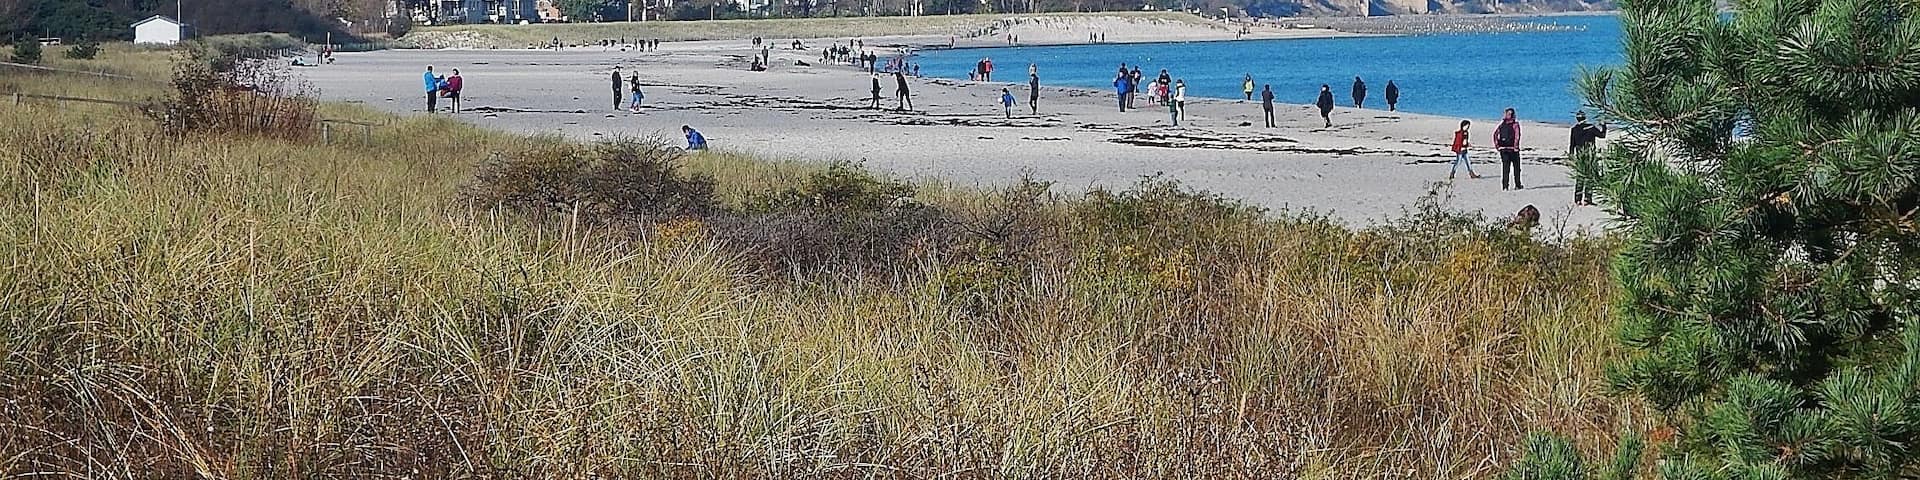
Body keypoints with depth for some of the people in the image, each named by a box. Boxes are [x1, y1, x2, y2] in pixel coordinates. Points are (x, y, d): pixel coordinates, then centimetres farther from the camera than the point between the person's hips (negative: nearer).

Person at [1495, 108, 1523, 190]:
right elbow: (1517, 136, -17)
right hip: (1512, 149, -4)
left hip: (1503, 149, 4)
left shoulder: (1502, 124, 7)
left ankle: (1504, 186, 1)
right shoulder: (1515, 124, -6)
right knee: (1516, 167, 9)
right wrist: (1516, 146, -12)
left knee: (1505, 167, 6)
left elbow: (1495, 134, 1)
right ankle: (1517, 185, 13)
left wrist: (1496, 145, 2)